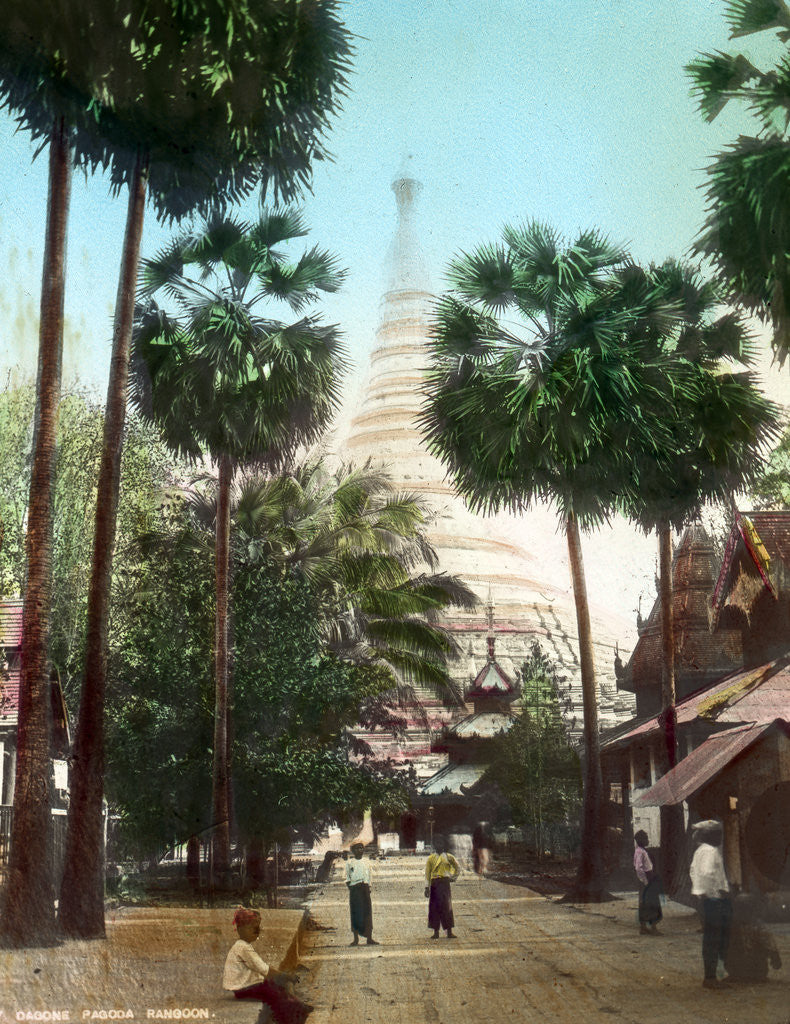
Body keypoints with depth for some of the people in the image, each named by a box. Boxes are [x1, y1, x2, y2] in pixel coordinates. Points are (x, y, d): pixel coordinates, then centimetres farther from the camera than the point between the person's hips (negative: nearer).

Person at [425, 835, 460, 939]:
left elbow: (457, 869, 18)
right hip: (434, 883, 1)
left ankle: (449, 931, -2)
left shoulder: (449, 857, 8)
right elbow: (427, 873, 7)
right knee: (434, 907, 0)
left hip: (445, 883, -1)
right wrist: (427, 887, 1)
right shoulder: (431, 858, 9)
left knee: (447, 906, -5)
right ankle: (436, 931, 6)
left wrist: (453, 878, 5)